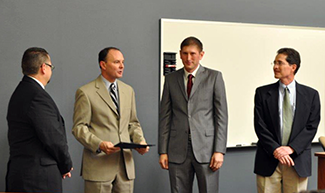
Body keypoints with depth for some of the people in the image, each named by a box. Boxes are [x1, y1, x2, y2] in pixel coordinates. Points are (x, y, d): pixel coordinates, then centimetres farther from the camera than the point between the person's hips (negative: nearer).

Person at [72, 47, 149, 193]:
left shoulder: (128, 90, 15)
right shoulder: (86, 92, -4)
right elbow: (79, 127, -7)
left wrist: (140, 141, 0)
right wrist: (99, 144, -22)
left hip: (125, 164, 5)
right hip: (99, 165, -5)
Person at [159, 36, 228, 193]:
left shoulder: (214, 77, 3)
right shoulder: (171, 79, 10)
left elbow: (221, 116, 0)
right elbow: (165, 116, 9)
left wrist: (219, 150, -7)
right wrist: (163, 151, 3)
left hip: (206, 149, -2)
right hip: (178, 150, 2)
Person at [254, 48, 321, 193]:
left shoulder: (311, 95, 5)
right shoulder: (262, 93, 5)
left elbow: (311, 127, -1)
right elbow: (260, 126, -1)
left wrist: (291, 148, -13)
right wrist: (275, 149, -13)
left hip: (298, 162, 0)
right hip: (269, 161, 0)